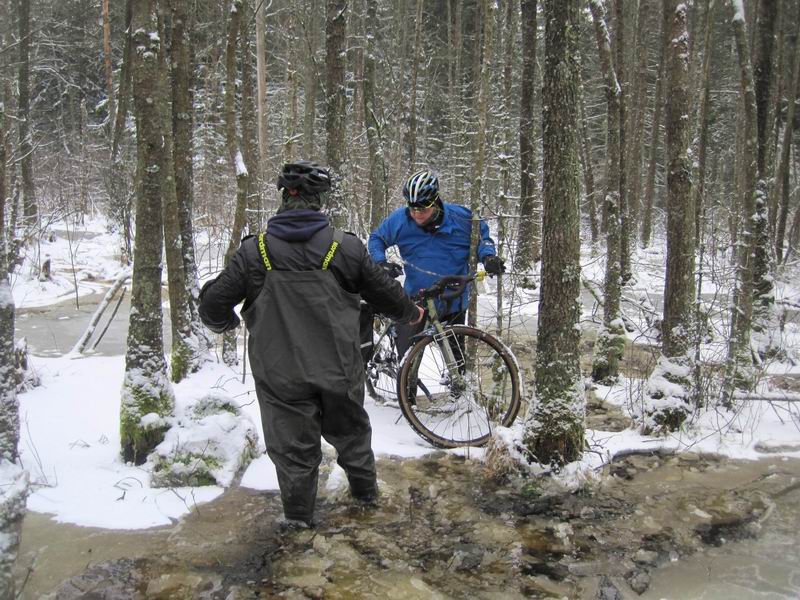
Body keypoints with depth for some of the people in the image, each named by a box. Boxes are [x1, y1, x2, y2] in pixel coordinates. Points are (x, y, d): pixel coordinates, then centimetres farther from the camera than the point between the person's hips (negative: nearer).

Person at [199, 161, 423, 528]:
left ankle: (298, 514, 24)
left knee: (292, 442, 13)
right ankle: (365, 491, 40)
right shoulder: (345, 247, -6)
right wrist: (410, 312, 27)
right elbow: (384, 291, 6)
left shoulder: (255, 250, -8)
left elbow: (214, 302, -4)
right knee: (350, 430, 23)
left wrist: (223, 322, 20)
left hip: (280, 372, -1)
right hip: (339, 368, 1)